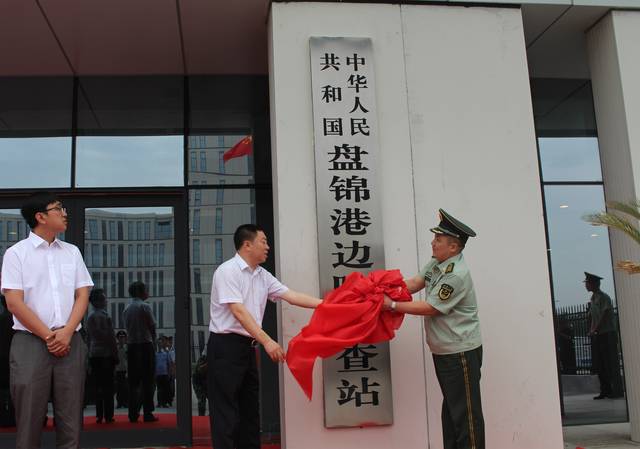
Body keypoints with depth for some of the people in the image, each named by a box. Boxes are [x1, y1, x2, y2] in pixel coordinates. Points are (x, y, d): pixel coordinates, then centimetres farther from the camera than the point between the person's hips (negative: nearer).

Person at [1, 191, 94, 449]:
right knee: (29, 420, 0)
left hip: (70, 343, 4)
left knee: (71, 421, 4)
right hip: (31, 343, -3)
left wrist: (66, 333, -7)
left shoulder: (72, 252, 13)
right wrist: (48, 336, -10)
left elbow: (82, 295, 8)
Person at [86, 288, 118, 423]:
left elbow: (88, 338, 15)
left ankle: (99, 416, 8)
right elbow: (110, 337, -11)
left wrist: (90, 354, 19)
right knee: (108, 386, -2)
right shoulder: (105, 316, -10)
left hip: (93, 355, 6)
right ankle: (108, 416, -2)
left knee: (98, 386, 8)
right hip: (106, 353, -6)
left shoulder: (89, 318, 11)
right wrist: (115, 354, -5)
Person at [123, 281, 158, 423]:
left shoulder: (126, 309, 12)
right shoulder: (144, 306, -6)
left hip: (131, 346, 5)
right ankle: (147, 413, -3)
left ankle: (133, 413, 5)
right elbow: (152, 327, -4)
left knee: (133, 381, 7)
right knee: (147, 380, -2)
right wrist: (153, 341, 12)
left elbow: (127, 328, 11)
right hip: (145, 345, -5)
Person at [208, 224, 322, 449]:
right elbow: (239, 312, -22)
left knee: (250, 410, 13)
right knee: (226, 413, -5)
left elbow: (292, 296, 6)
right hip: (226, 346, -8)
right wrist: (267, 341, -28)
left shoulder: (263, 276, 10)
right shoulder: (228, 271, -14)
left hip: (248, 347, 8)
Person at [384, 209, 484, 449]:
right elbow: (414, 283, 3)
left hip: (460, 352, -10)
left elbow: (430, 308, -20)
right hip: (442, 351, 10)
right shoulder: (437, 263, 6)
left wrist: (392, 305, -16)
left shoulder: (456, 275, -23)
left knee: (465, 412, -2)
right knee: (450, 406, 19)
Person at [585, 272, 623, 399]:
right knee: (599, 365, 8)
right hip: (597, 335, 8)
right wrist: (591, 330, 6)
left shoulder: (603, 298, -10)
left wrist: (595, 330, -19)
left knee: (611, 364, -4)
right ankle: (605, 391, 13)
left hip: (607, 334, -8)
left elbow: (604, 316, -17)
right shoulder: (593, 299, 15)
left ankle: (617, 390, 2)